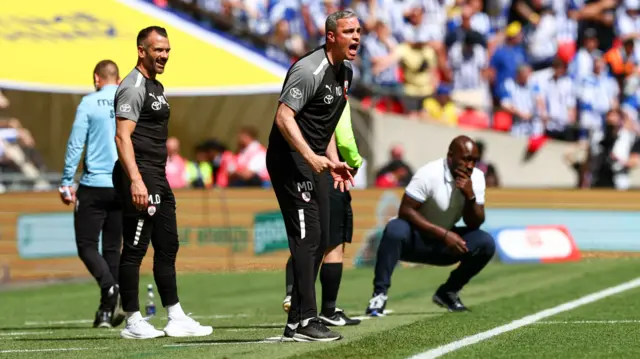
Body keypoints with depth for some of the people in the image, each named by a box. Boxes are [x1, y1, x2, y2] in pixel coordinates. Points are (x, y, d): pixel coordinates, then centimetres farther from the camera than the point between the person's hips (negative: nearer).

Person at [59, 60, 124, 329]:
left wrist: (66, 183, -1)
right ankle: (106, 312, 9)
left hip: (93, 186, -4)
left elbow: (75, 145, -6)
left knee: (86, 245, 3)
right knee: (113, 248, 11)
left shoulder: (89, 103, -4)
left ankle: (109, 286, -24)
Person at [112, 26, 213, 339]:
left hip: (158, 178, 10)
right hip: (140, 177, -10)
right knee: (135, 249, -5)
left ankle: (176, 319, 16)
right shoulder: (133, 87, -12)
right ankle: (133, 322, -1)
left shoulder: (156, 87, 18)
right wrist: (135, 181, -29)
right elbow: (123, 137, -21)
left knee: (167, 248, 12)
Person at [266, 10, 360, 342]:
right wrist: (311, 156, -33)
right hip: (291, 161, -10)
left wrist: (334, 162, 16)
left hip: (314, 162, 10)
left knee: (319, 240, 11)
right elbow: (284, 117, -26)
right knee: (307, 237, -14)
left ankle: (297, 320, 17)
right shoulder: (310, 71, -19)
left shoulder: (345, 71, 12)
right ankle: (304, 322, -14)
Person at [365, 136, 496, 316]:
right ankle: (380, 293, -27)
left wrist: (470, 197, -25)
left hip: (444, 244, 5)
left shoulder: (476, 177, -5)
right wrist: (444, 234, -29)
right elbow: (405, 211, -24)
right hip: (415, 240, -5)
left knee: (485, 244, -15)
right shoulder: (429, 174, -21)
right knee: (395, 229, -37)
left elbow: (474, 224, -5)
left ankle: (448, 292, 4)